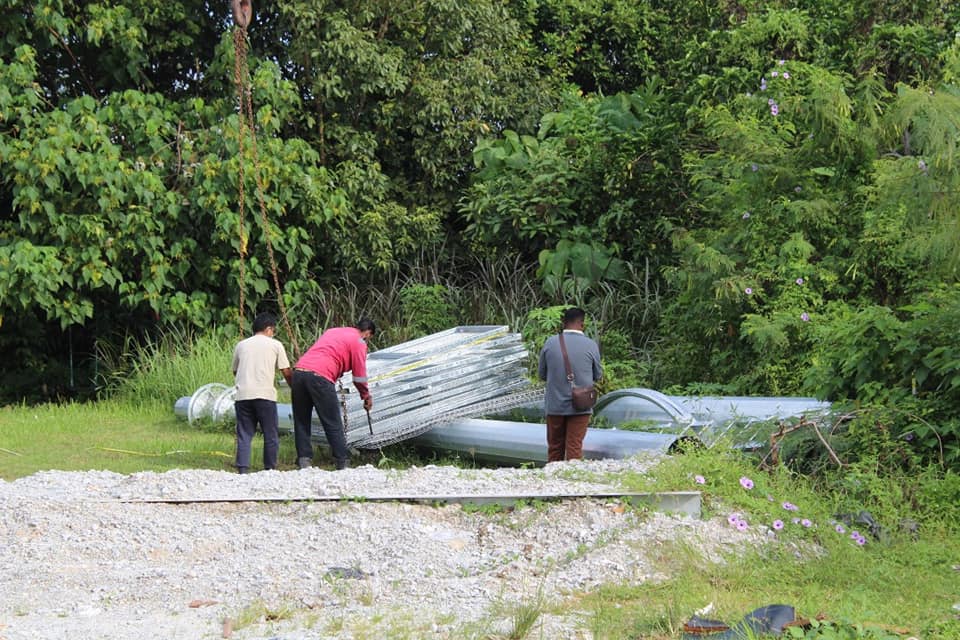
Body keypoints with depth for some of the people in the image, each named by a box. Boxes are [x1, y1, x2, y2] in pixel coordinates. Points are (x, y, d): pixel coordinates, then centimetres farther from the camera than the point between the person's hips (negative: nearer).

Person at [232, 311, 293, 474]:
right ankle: (270, 469, 9)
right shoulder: (275, 345, 8)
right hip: (265, 394, -3)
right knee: (271, 435, 7)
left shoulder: (241, 345, 18)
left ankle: (242, 469, -2)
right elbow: (286, 372, 8)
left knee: (244, 435, 6)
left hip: (243, 395, 3)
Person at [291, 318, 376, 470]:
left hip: (298, 371, 6)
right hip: (320, 376, -6)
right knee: (334, 424, 1)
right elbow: (359, 376, 8)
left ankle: (304, 461, 5)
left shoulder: (332, 331, 30)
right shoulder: (358, 342, 9)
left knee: (301, 422, 11)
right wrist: (366, 396, 22)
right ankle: (343, 463, 3)